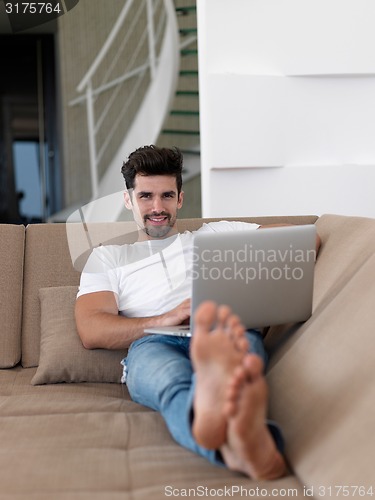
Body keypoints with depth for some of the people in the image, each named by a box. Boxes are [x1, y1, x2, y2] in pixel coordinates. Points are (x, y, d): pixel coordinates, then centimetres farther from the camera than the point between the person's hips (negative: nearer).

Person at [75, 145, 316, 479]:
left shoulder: (216, 234, 31)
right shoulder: (106, 258, 27)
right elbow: (91, 331, 8)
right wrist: (166, 320, -9)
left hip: (222, 337, 1)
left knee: (237, 335, -36)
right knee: (148, 351, -38)